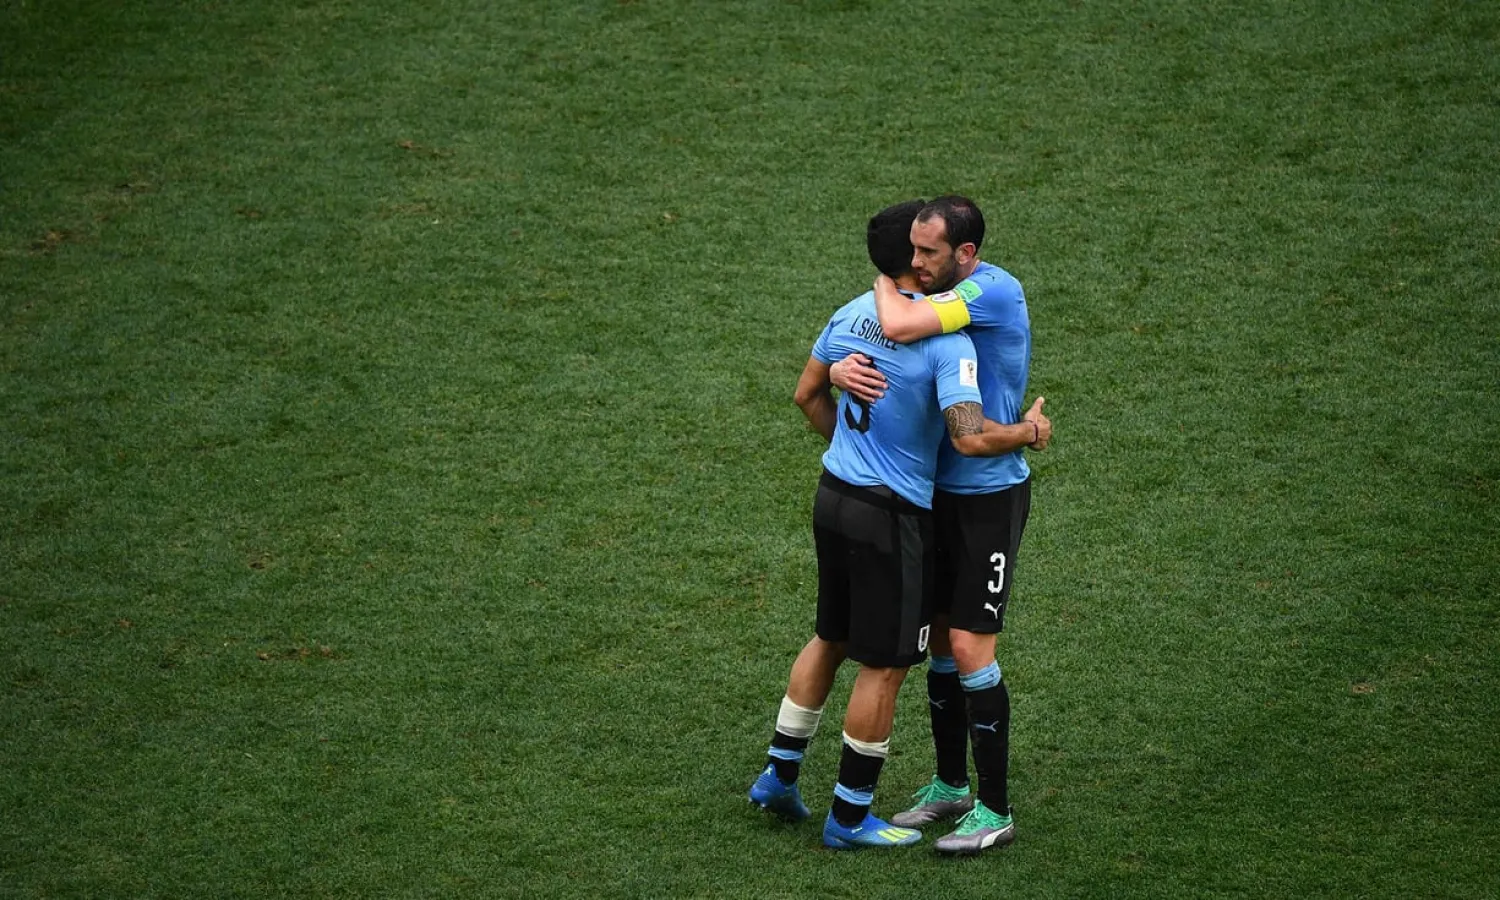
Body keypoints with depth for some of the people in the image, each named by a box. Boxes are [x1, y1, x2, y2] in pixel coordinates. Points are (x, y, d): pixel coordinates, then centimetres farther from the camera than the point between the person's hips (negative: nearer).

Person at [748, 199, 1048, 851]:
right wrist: (1028, 432, -10)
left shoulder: (850, 315, 2)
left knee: (830, 637, 24)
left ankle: (778, 774, 31)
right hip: (893, 517, -7)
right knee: (885, 666, 5)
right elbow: (970, 438, -28)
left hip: (834, 496, 7)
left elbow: (808, 394, 15)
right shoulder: (946, 341, -20)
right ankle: (849, 816, 14)